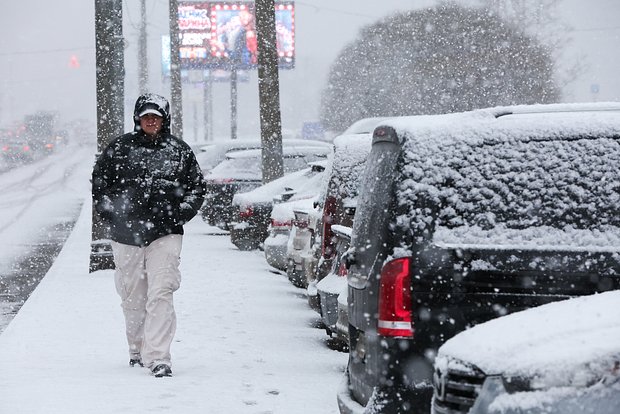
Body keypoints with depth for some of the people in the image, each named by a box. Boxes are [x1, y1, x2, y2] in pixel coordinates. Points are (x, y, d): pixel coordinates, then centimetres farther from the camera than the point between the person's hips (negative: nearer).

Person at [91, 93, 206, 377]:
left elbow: (197, 188, 15)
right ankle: (137, 349, 28)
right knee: (133, 298, 9)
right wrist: (112, 216, 4)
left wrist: (179, 216, 3)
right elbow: (98, 184, 13)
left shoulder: (179, 151, 8)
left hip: (165, 236, -1)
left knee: (161, 295, -13)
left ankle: (158, 357, -16)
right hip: (126, 235, 1)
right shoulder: (119, 148, 6)